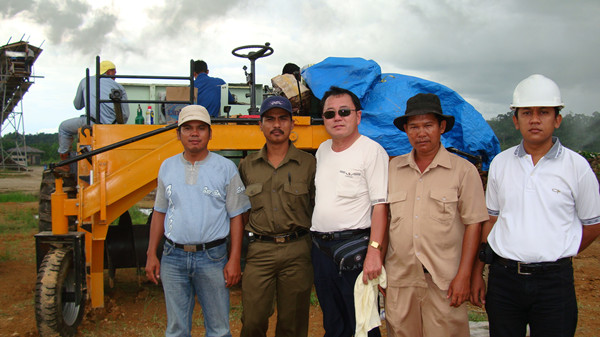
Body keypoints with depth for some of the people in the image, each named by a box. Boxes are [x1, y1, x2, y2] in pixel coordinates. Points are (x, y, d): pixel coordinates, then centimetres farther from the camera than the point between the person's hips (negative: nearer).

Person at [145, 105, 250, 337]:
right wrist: (151, 255, 9)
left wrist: (234, 260, -7)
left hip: (212, 257, -2)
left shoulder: (225, 168, -2)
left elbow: (236, 216, -2)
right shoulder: (168, 167, 8)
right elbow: (160, 212, 13)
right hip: (173, 257, 3)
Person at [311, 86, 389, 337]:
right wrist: (316, 237, 16)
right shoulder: (322, 150, 12)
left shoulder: (372, 151, -11)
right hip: (320, 247, 7)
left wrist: (374, 250, -23)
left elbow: (381, 205, -16)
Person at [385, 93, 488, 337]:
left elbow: (473, 224, -2)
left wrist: (464, 275, -9)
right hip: (399, 279, 3)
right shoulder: (393, 168, 9)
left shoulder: (464, 170, 0)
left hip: (444, 281, -3)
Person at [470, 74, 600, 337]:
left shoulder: (576, 166, -2)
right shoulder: (500, 163, 6)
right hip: (502, 278, 2)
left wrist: (557, 256, 3)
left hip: (554, 282, -2)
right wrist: (477, 272, 9)